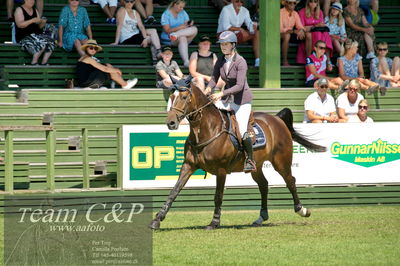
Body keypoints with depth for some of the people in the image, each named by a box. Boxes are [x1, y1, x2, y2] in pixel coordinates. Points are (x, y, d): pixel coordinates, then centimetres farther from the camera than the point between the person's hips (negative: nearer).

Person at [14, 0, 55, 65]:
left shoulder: (35, 10, 19)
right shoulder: (19, 10, 1)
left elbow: (39, 27, 17)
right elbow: (19, 24, -15)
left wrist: (42, 23, -6)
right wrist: (33, 20, -23)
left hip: (36, 35, 6)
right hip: (24, 37, -6)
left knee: (50, 42, -22)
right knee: (42, 43, -32)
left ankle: (44, 63, -22)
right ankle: (34, 63, -24)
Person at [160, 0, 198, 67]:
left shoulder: (183, 13, 11)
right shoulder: (166, 14, -5)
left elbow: (187, 26, 6)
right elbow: (167, 30, -13)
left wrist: (189, 25, -19)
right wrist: (180, 27, -24)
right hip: (168, 39, -5)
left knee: (194, 29, -24)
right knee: (182, 38, -39)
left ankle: (175, 34, -39)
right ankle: (186, 61, -54)